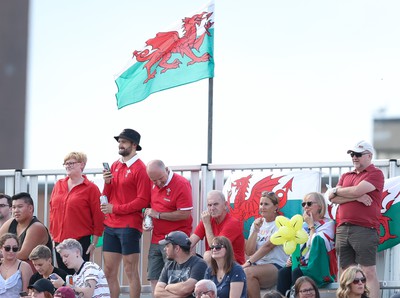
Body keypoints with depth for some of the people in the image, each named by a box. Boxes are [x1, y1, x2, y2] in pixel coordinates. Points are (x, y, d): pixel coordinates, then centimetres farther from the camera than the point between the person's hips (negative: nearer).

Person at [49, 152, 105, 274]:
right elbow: (52, 209, 18)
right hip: (59, 241, 5)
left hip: (81, 241, -5)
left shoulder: (90, 188, -3)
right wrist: (53, 234, 13)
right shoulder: (59, 185, 12)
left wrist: (94, 243, -7)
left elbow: (98, 217, -5)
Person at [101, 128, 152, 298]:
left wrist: (116, 209, -13)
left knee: (130, 271, -4)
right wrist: (107, 183, -3)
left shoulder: (140, 169, -8)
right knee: (109, 271, 7)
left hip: (129, 226, -7)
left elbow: (143, 201, -13)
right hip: (111, 225, 7)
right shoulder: (115, 166, 14)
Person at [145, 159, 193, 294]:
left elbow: (185, 214, -19)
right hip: (156, 240, 7)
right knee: (154, 278, 6)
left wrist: (158, 215, -15)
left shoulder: (181, 184, -15)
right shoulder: (153, 185, 8)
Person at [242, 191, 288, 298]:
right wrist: (256, 230, -2)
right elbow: (249, 251, 8)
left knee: (248, 272, -32)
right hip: (258, 265, 5)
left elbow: (268, 246, -15)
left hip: (276, 266, -5)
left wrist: (249, 262, -22)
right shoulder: (257, 223, 16)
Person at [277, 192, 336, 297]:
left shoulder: (328, 224, -3)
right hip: (302, 266, 6)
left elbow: (317, 245, -17)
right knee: (283, 272, -24)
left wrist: (311, 225, -6)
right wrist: (291, 259, 3)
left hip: (321, 272, -6)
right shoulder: (304, 225, 17)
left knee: (297, 272, -33)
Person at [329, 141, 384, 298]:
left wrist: (337, 191, 4)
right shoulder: (346, 176, 21)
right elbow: (333, 198, 7)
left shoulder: (375, 173, 1)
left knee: (368, 272, -9)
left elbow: (357, 190, -13)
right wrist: (356, 197, -7)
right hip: (343, 230, 7)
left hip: (365, 230, -7)